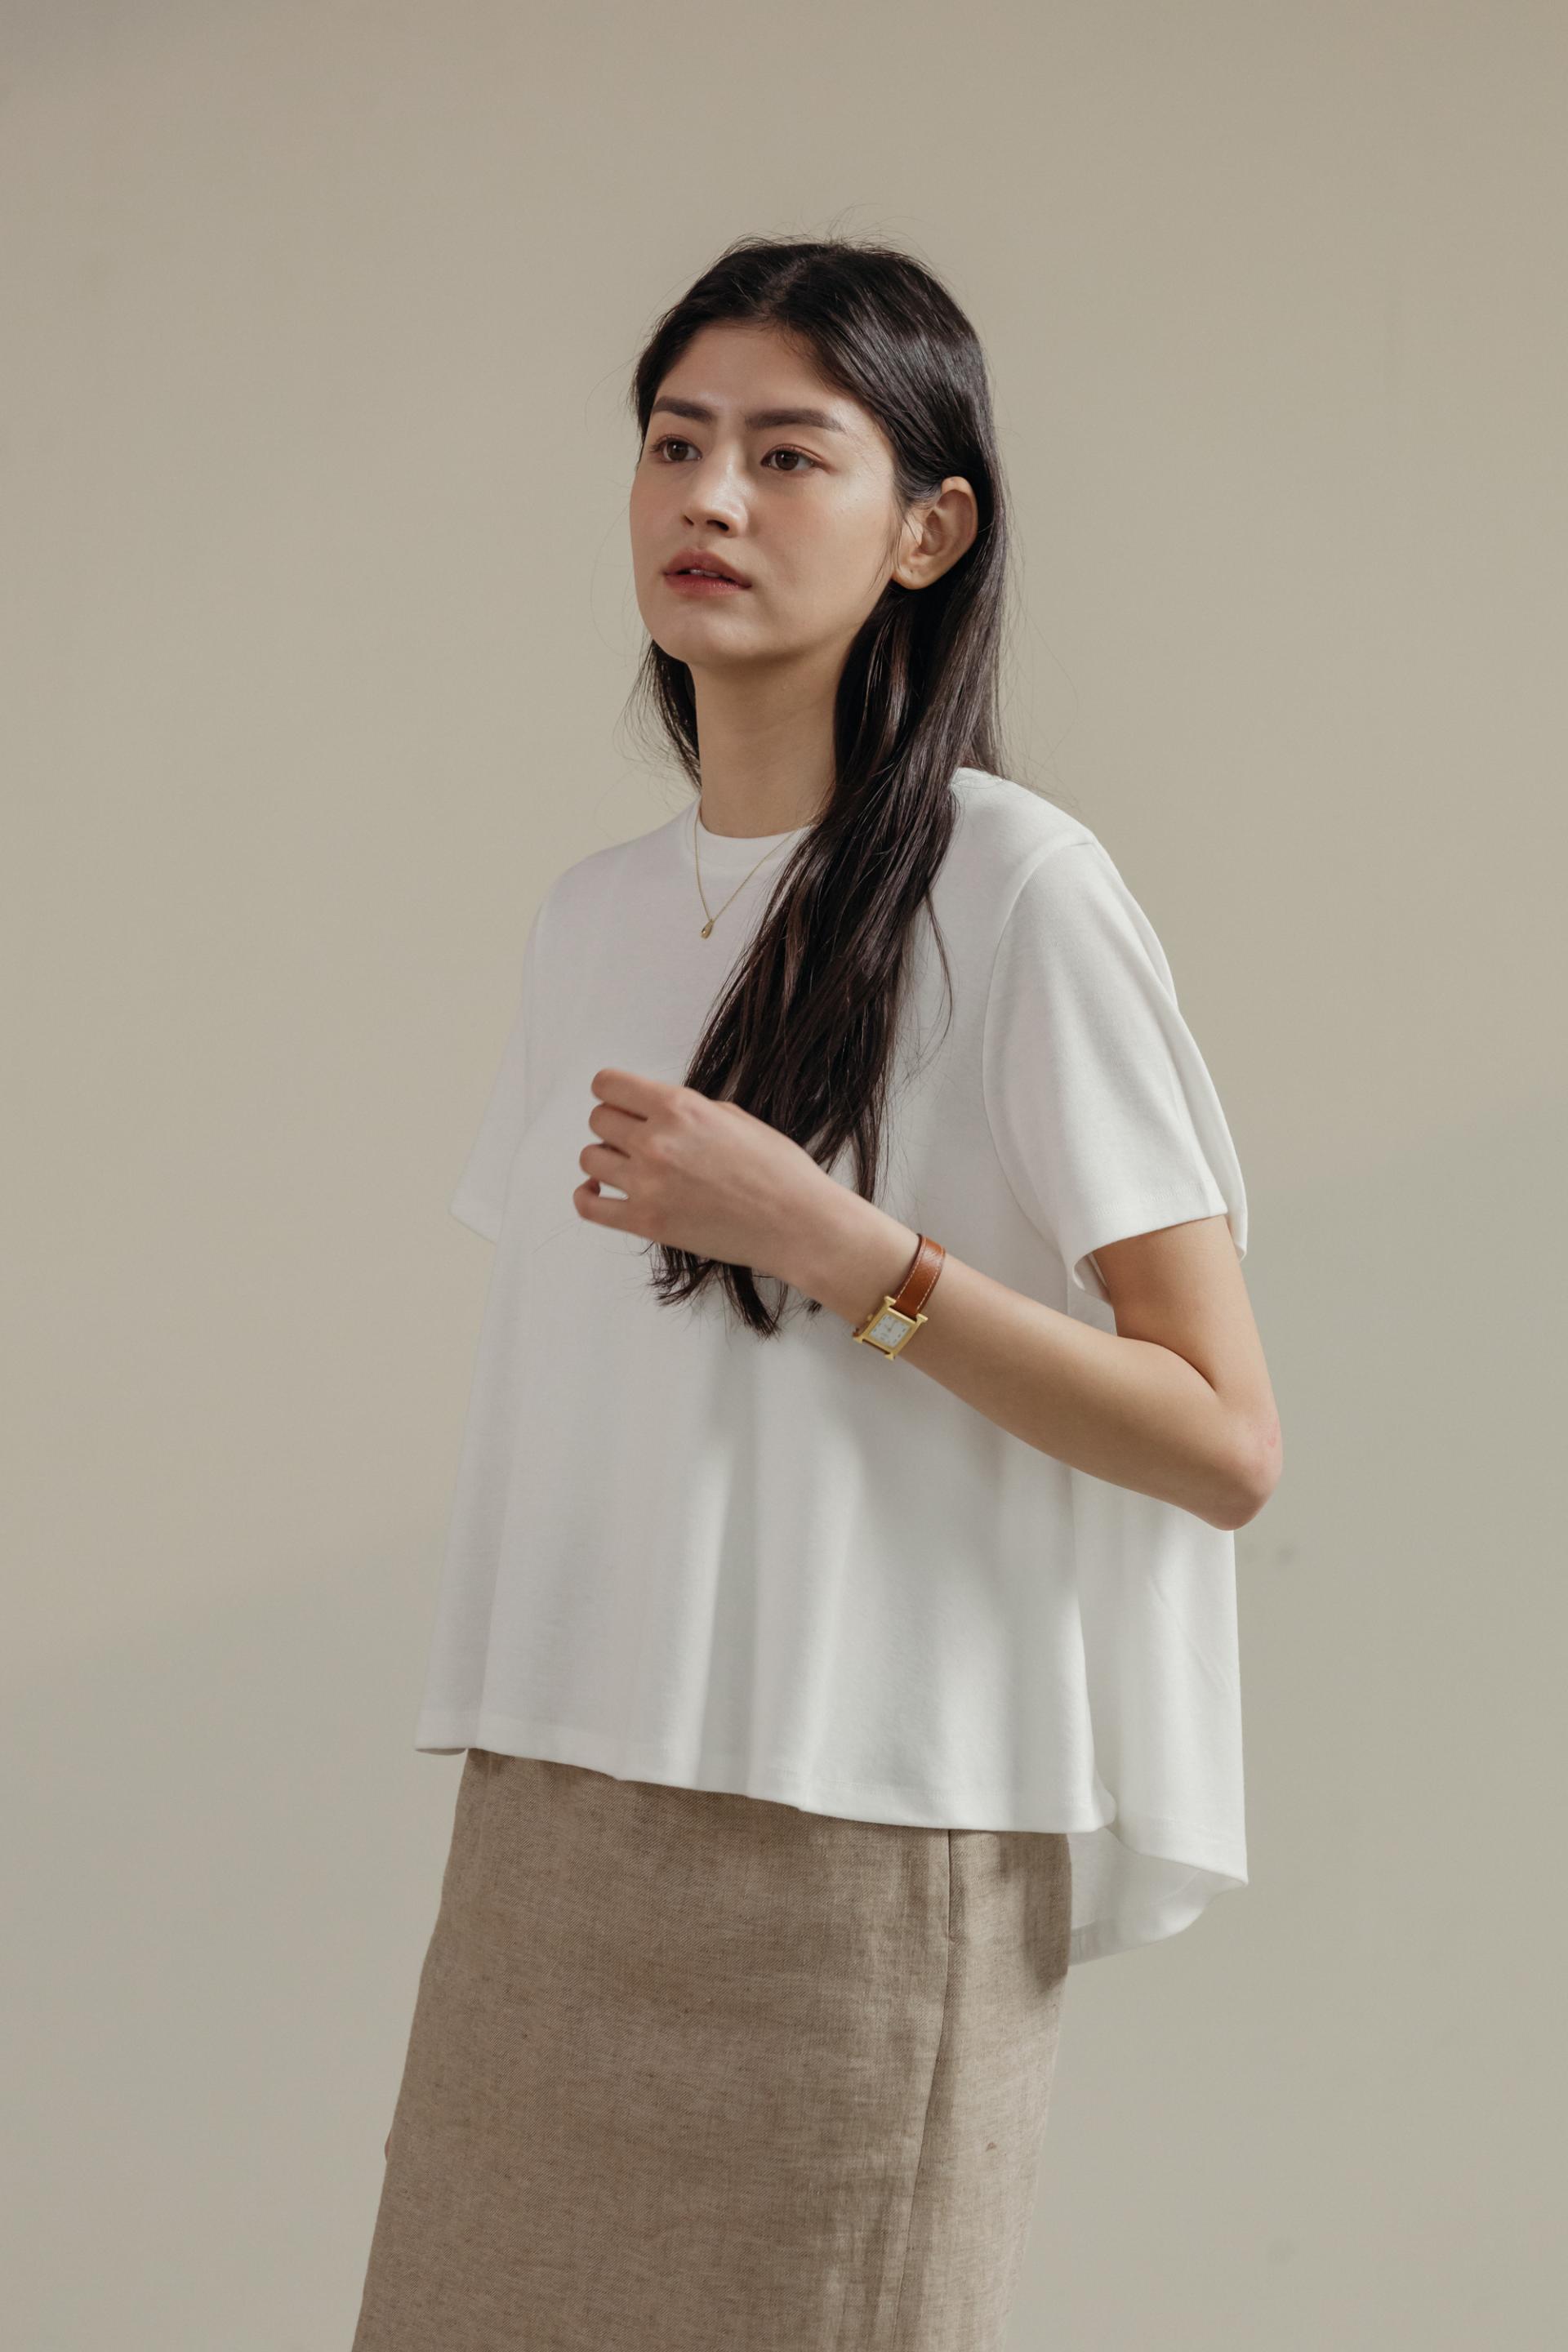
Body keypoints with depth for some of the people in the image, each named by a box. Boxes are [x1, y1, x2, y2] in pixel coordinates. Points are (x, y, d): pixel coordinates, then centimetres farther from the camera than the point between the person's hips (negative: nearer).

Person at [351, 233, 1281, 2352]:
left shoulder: (1017, 890, -7)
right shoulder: (593, 915, 12)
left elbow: (1226, 1445, -10)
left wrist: (835, 1247, -19)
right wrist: (504, 1786, 14)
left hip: (864, 1856, -6)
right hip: (548, 1834, 6)